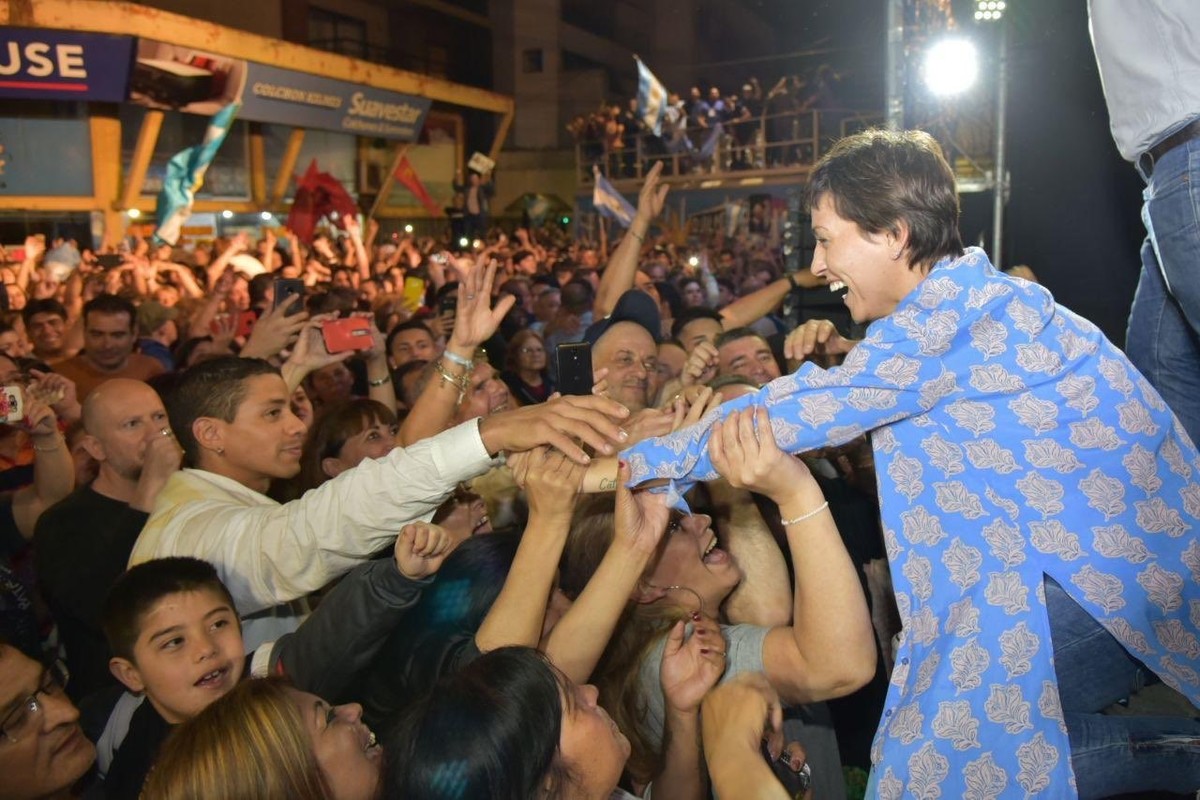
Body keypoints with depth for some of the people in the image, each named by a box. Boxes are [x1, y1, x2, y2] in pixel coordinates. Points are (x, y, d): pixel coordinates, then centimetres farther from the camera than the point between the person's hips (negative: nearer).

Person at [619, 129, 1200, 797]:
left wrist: (636, 461, -12)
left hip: (1118, 573, -9)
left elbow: (794, 414, -20)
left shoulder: (954, 311, -20)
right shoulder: (973, 296, 10)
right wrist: (846, 355, 8)